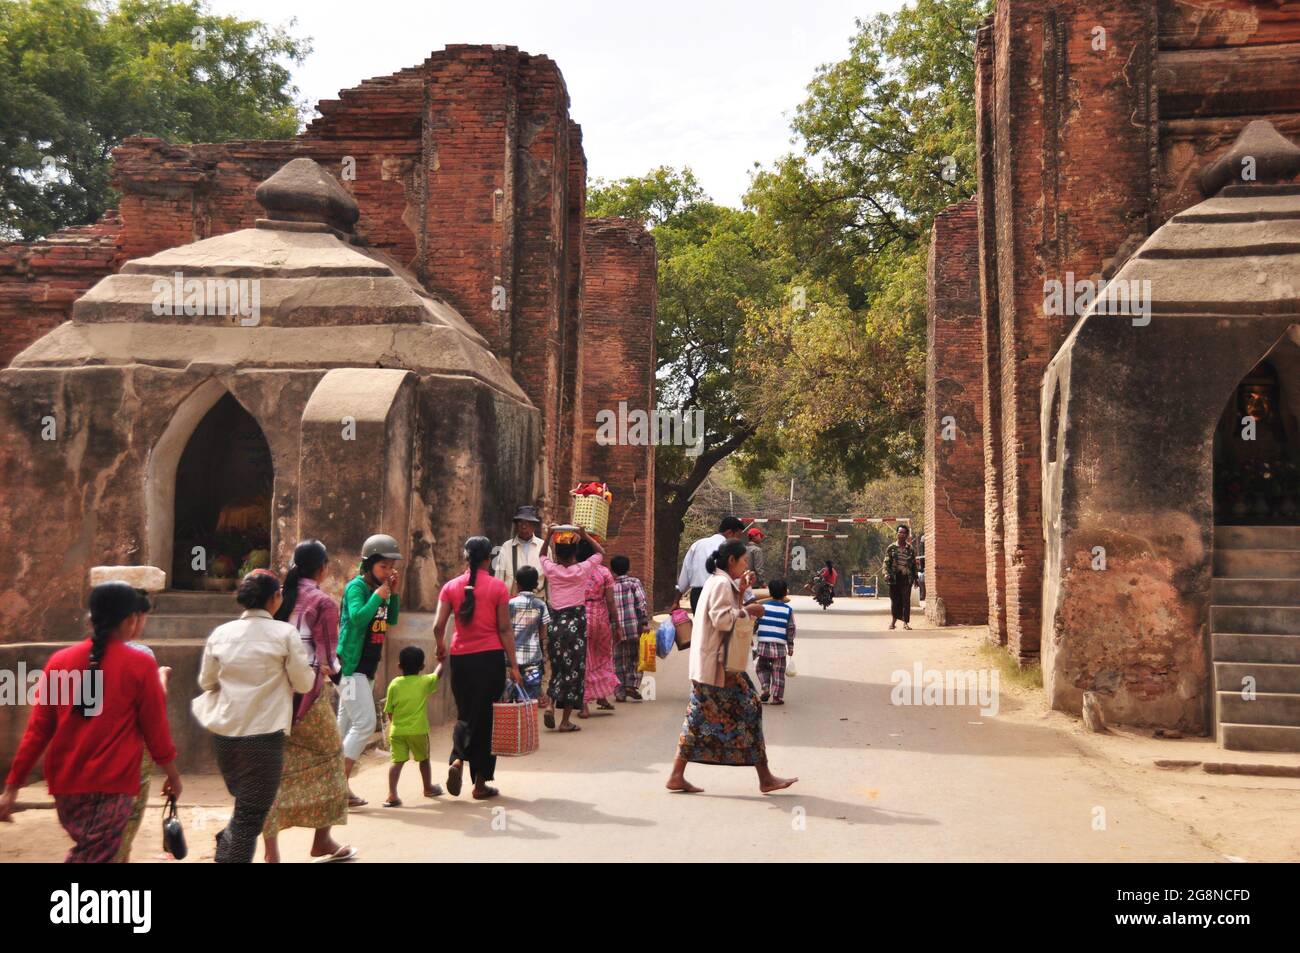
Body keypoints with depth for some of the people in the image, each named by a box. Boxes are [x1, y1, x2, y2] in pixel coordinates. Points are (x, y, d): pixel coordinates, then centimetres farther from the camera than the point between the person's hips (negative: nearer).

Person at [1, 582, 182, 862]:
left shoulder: (59, 661, 2)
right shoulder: (140, 665, -9)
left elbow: (37, 730, 2)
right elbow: (155, 730, -3)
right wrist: (173, 775, 11)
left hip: (65, 782, 5)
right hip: (112, 785, -5)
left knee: (84, 851, 25)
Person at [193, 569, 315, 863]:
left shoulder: (220, 633, 1)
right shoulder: (285, 633, -9)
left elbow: (206, 682, 10)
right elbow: (304, 683, -5)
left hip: (225, 731, 5)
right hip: (264, 732, -4)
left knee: (244, 804, 25)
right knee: (251, 814, 5)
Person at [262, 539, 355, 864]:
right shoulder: (323, 602, -9)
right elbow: (326, 658, -9)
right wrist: (331, 668, 11)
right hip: (308, 694, -5)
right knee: (327, 758, 14)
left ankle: (271, 852, 7)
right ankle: (323, 840, 22)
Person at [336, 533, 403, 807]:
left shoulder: (380, 588, 9)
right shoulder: (356, 586, -14)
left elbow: (391, 620, 12)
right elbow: (358, 617, -29)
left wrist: (394, 593, 1)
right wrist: (379, 594, -22)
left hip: (368, 667, 9)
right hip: (352, 666, -9)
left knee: (345, 724, 13)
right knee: (365, 724, -13)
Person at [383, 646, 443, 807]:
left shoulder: (394, 684, 1)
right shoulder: (425, 681, -2)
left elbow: (389, 711, 4)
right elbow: (438, 673, 19)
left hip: (397, 730, 0)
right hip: (418, 730, 0)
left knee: (397, 761, -4)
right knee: (424, 759, 19)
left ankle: (392, 794, -19)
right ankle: (428, 788, 37)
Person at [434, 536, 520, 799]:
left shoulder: (451, 587, 3)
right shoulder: (497, 586, -3)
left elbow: (438, 625, -2)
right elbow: (504, 629, -5)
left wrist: (441, 649, 18)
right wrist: (513, 665, -1)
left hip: (461, 657, 2)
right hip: (490, 657, -2)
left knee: (465, 714, 17)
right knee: (484, 716, 7)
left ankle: (457, 760, -9)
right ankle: (481, 784, 12)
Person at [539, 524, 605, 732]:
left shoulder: (551, 569, -2)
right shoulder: (582, 570, -6)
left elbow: (542, 555, 23)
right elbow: (600, 552, 11)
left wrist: (548, 536, 18)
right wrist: (585, 536, 8)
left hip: (556, 622, 2)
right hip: (576, 622, -2)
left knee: (558, 667, 19)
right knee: (573, 669, 3)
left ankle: (551, 705, -2)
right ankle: (565, 721, 4)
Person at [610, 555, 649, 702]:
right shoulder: (634, 582, -1)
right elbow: (641, 603, -10)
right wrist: (645, 623, -7)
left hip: (615, 629, 2)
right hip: (633, 627, -2)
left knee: (618, 660, 9)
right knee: (634, 657, 12)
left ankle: (620, 692, 9)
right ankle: (631, 684, -1)